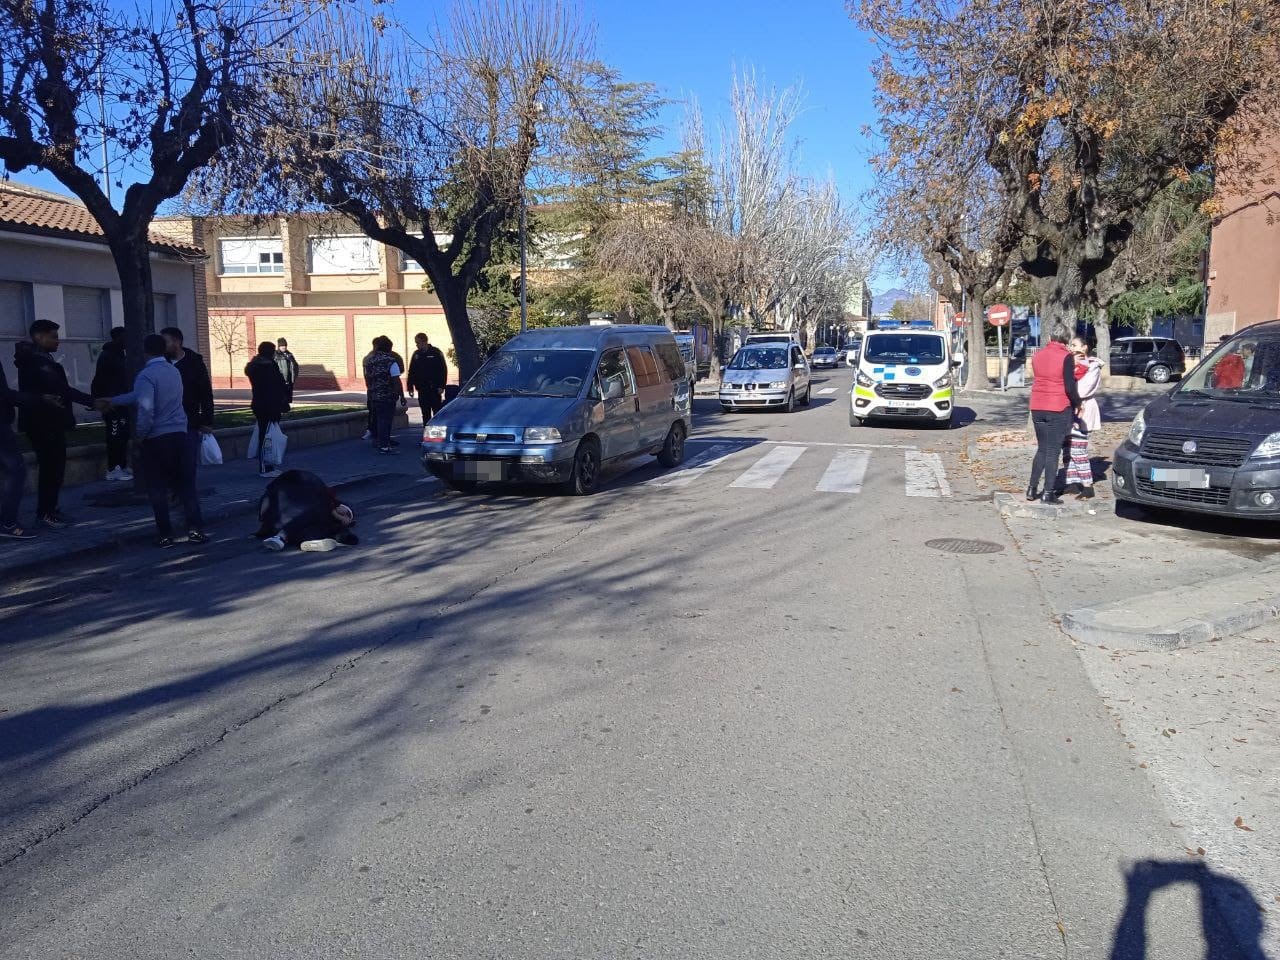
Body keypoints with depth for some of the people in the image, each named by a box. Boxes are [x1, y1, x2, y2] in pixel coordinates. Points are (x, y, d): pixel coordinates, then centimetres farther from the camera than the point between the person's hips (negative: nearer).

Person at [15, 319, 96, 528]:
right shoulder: (34, 362, -17)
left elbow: (56, 389, 14)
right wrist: (92, 401, -26)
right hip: (43, 425, -10)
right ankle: (44, 514, 0)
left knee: (54, 468, 13)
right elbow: (60, 389, -25)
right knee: (51, 468, -6)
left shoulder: (40, 360, 15)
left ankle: (49, 509, 21)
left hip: (50, 423, 10)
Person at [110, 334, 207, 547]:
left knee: (158, 489, 5)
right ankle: (195, 529, 3)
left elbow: (145, 408, -24)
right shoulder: (173, 371, 12)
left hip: (156, 438, -5)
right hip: (179, 434, 5)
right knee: (185, 484, 9)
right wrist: (112, 401, 30)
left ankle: (165, 535, 6)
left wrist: (140, 434, -9)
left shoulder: (146, 375, -12)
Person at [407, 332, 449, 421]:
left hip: (434, 389, -4)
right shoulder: (416, 354, 9)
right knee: (425, 414, 8)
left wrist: (441, 386, -12)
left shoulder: (436, 352, -3)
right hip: (422, 389, 4)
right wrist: (410, 387, 5)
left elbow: (443, 370, -6)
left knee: (437, 412, -3)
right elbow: (411, 372, 11)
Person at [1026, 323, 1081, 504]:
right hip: (1059, 409, -5)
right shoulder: (1066, 357, -10)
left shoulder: (1038, 355, 7)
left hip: (1037, 408, 5)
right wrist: (1077, 403, 1)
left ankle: (1032, 489, 12)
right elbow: (1070, 387, -14)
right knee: (1053, 451, 1)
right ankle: (1048, 492, 0)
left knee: (1041, 449, 15)